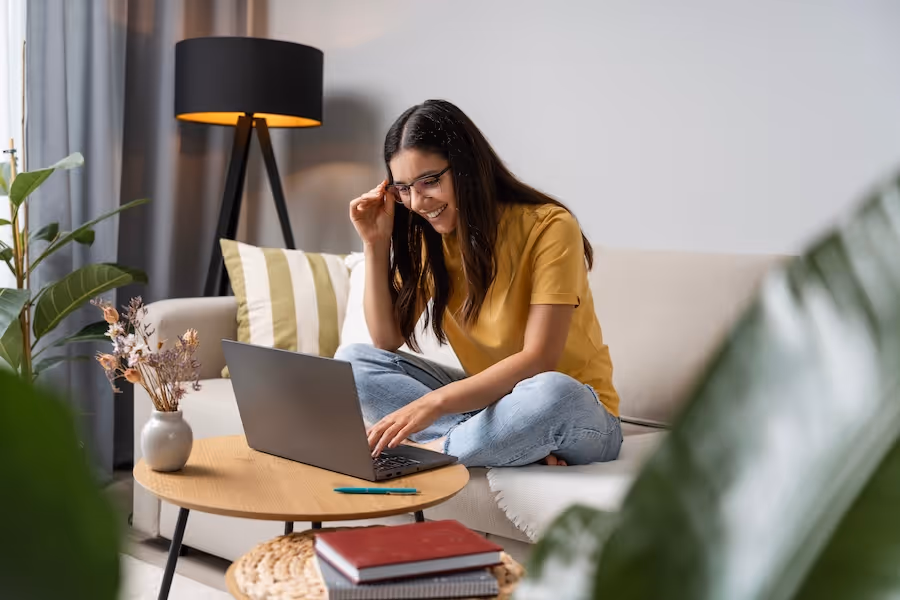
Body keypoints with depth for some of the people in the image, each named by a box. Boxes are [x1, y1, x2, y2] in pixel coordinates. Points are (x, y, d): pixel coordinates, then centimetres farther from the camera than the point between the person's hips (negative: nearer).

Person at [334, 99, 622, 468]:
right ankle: (521, 445, -21)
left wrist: (434, 402, -36)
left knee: (550, 392, -41)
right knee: (352, 361, -11)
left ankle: (434, 450, -18)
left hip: (573, 412, -5)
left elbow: (537, 361, -25)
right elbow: (386, 341, -2)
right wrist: (376, 243, -11)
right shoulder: (429, 237, 1)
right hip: (486, 397, 6)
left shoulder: (548, 227, -18)